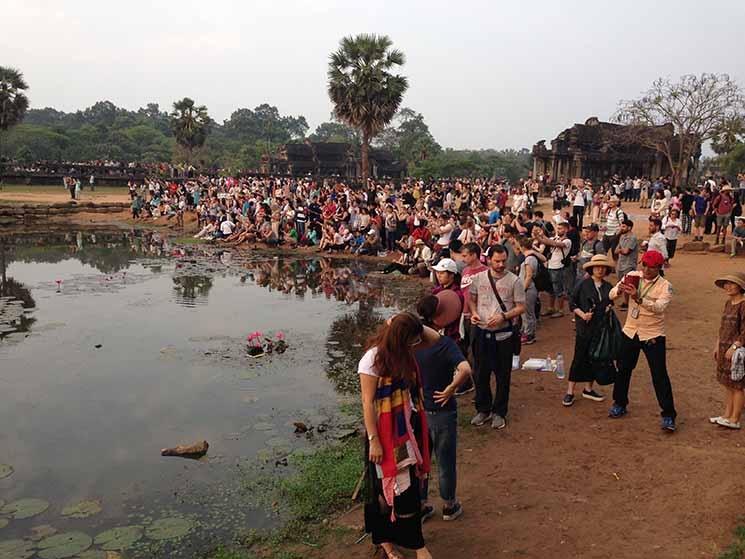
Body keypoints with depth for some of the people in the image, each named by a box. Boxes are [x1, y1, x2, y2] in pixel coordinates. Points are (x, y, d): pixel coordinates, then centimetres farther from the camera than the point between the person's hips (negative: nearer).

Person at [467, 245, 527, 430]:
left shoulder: (514, 281, -7)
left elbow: (521, 307, -6)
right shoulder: (479, 278, 1)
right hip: (482, 332, 3)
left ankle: (499, 412, 23)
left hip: (503, 334, -2)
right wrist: (473, 313, -7)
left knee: (503, 375, 8)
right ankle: (483, 409, 28)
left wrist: (504, 316, -20)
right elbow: (471, 299, 13)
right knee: (481, 373, 12)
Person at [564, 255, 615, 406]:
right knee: (579, 358, -1)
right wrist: (582, 314, -17)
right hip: (585, 328, -4)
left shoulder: (608, 287, 7)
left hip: (601, 328, 4)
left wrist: (609, 309, -2)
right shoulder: (583, 284, -6)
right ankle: (570, 392, 7)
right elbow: (572, 304, -3)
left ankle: (588, 389, 27)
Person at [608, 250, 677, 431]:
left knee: (660, 376, -2)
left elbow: (659, 307, -29)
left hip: (653, 336, -4)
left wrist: (639, 298, -45)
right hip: (630, 332, 4)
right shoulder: (633, 276, -1)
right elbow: (612, 294, -8)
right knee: (623, 369, 16)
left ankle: (668, 415, 9)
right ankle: (620, 404, 35)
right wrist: (619, 290, -31)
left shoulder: (665, 286, -12)